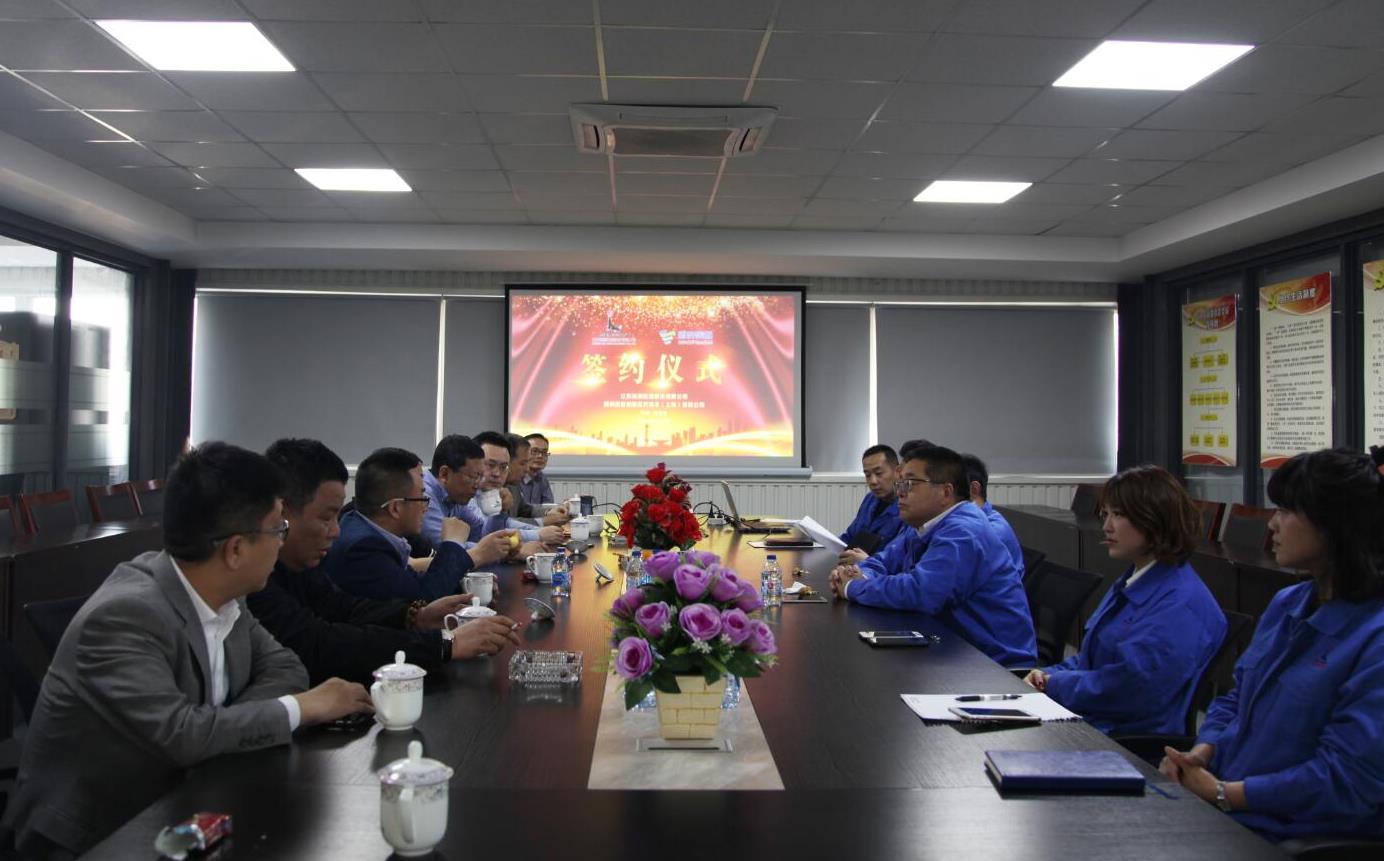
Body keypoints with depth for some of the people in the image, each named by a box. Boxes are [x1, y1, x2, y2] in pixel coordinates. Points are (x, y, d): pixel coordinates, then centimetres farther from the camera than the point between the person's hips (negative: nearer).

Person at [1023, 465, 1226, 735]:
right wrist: (1049, 674, 4)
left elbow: (1129, 686, -23)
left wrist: (1055, 685, -10)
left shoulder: (1180, 604, -16)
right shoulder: (1131, 581, 18)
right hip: (1087, 721, 9)